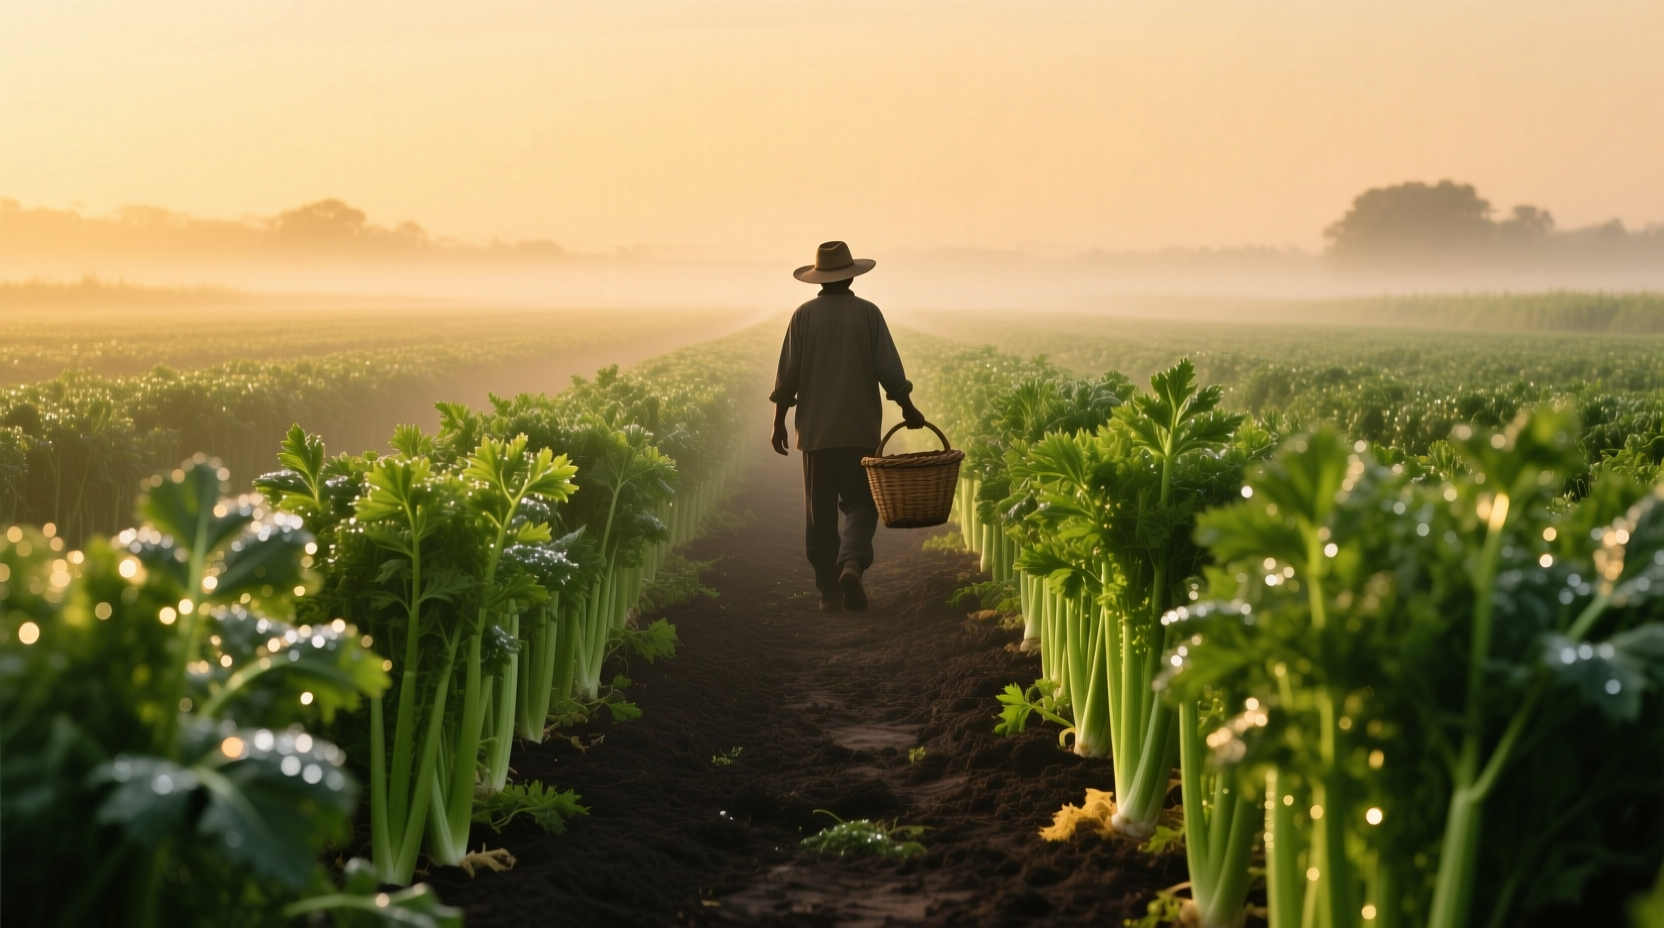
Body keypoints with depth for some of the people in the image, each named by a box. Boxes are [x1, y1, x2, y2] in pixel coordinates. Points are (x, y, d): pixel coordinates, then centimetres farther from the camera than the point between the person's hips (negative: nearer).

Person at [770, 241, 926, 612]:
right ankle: (852, 562, -18)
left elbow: (787, 376, -1)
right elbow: (889, 369, -4)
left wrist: (779, 422, 7)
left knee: (820, 512, 7)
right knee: (860, 503, 8)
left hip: (816, 430, 1)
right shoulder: (867, 313, -2)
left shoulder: (804, 316, -1)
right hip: (861, 429, -1)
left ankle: (829, 590, 6)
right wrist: (908, 409, 8)